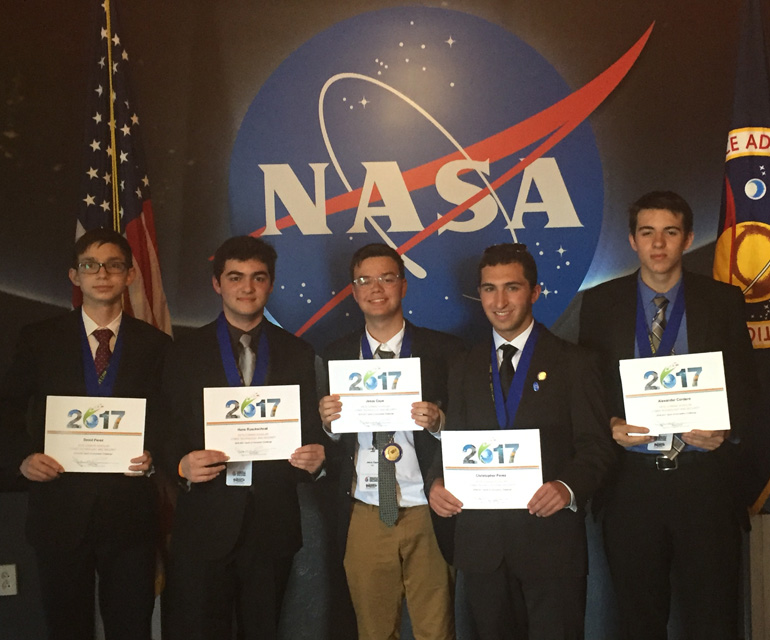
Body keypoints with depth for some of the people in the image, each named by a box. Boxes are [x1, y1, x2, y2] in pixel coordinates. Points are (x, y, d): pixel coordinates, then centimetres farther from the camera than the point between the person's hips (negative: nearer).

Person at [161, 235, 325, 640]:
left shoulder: (298, 354, 8)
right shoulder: (186, 354, 4)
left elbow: (310, 431, 8)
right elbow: (167, 434, 2)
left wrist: (314, 458, -13)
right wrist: (182, 465, -19)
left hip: (273, 526, 2)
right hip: (204, 522, -1)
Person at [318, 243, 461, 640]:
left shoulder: (444, 350, 0)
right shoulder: (335, 357, 6)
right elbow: (326, 443, 8)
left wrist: (438, 422, -19)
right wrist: (328, 422, -13)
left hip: (428, 516, -1)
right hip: (363, 518, 2)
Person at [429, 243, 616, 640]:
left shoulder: (572, 364, 0)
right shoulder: (465, 369, 12)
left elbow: (596, 446, -5)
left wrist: (568, 488, -24)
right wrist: (438, 483, -9)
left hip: (551, 537, -3)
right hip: (481, 542, 3)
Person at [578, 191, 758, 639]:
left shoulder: (724, 301, 4)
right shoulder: (601, 304, 5)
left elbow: (746, 386, 5)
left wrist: (727, 430, -13)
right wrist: (610, 426, -12)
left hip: (704, 479, 0)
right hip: (633, 480, 1)